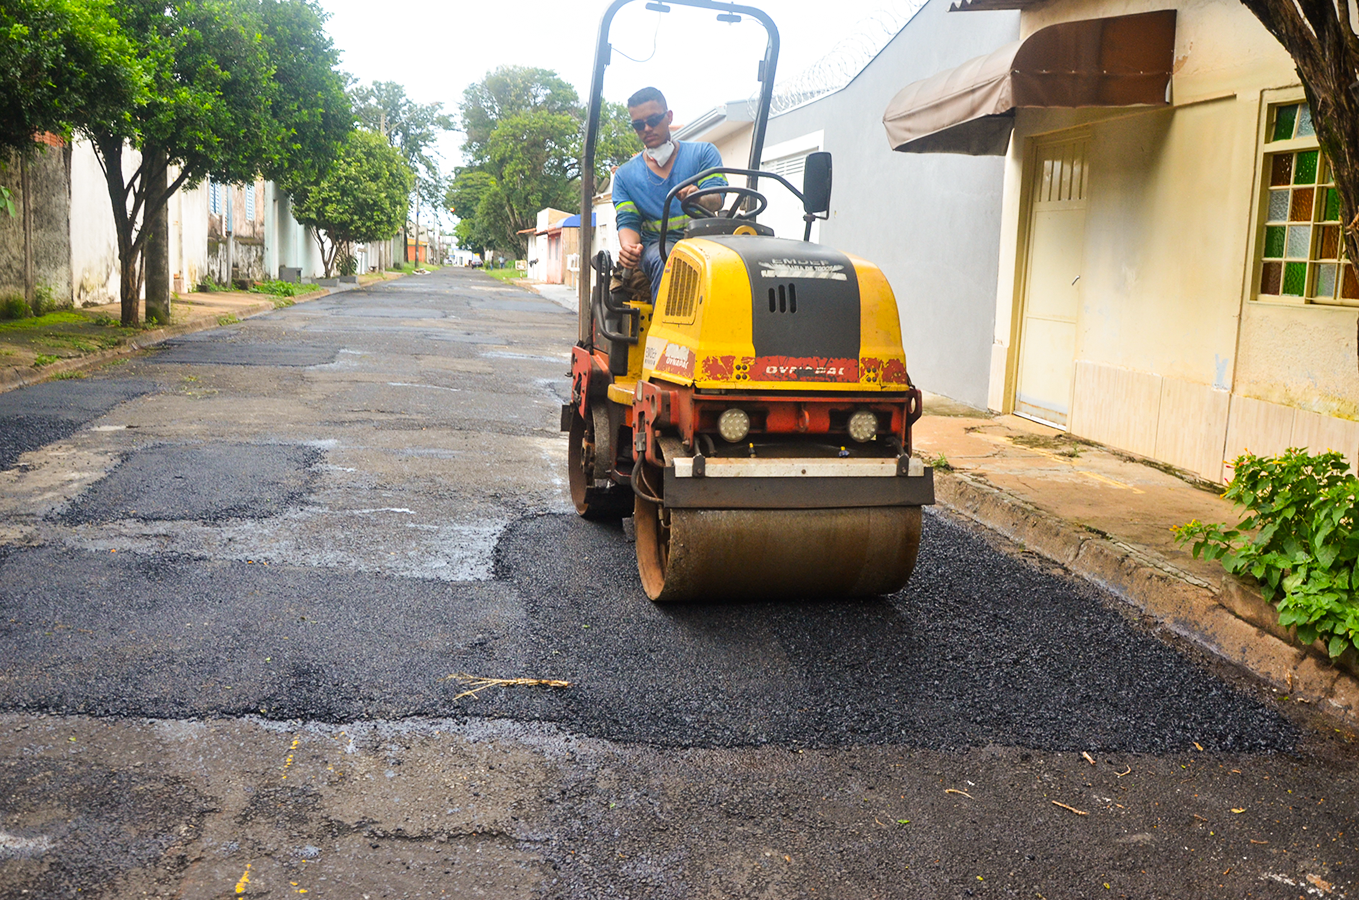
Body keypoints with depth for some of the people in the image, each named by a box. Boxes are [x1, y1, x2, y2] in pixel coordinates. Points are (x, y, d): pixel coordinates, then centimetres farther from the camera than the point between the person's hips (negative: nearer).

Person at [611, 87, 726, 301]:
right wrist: (629, 247, -18)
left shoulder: (703, 153, 12)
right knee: (666, 261, -37)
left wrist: (699, 199, -30)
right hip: (656, 245, 0)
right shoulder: (625, 175, 18)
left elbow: (717, 198, -3)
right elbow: (627, 221, 7)